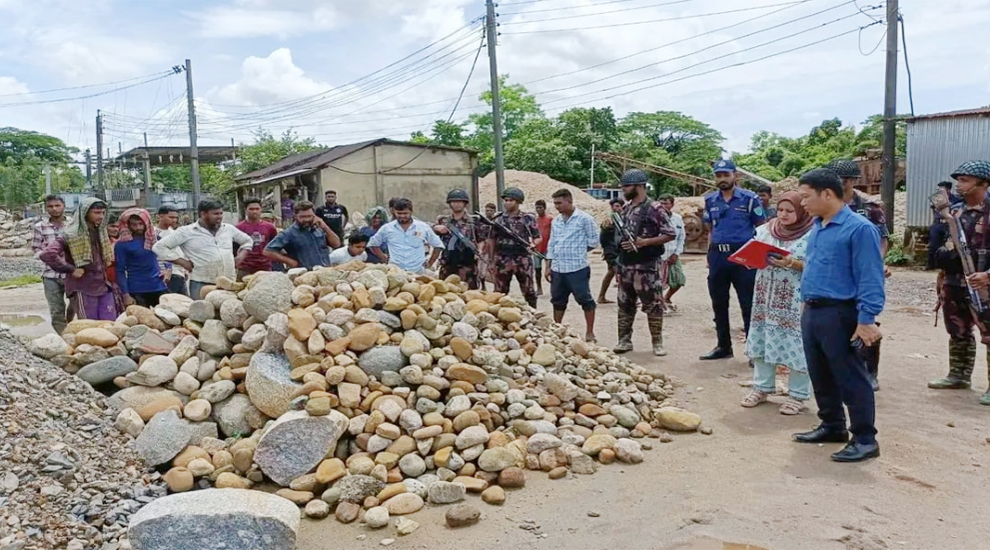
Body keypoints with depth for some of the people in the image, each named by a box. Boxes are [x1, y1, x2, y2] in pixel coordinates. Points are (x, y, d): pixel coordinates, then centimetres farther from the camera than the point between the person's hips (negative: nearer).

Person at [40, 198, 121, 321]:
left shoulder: (101, 231, 9)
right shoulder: (71, 235, -12)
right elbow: (47, 255, -23)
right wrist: (71, 269, -19)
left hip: (104, 287, 6)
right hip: (83, 290, -6)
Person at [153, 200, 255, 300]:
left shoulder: (229, 229, 13)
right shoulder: (187, 231, 0)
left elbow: (248, 241, 29)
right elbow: (159, 247, -1)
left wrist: (241, 256, 11)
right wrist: (183, 262, -5)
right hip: (202, 285, -4)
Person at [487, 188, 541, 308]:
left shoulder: (528, 219, 1)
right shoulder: (497, 219, 5)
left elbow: (537, 237, 7)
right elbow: (491, 240, 9)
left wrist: (533, 245, -16)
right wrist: (491, 261, 5)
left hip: (523, 261, -1)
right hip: (502, 261, 1)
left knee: (528, 291, 5)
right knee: (500, 292, 6)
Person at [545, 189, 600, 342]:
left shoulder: (584, 218, -5)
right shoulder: (556, 221, 13)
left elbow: (593, 240, -2)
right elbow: (551, 245, 16)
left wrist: (578, 252, 1)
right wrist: (548, 266, 11)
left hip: (577, 268, -6)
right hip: (557, 268, 6)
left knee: (585, 299, 0)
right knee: (558, 300, 13)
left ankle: (590, 332, 9)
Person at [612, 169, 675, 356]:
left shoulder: (654, 209, -10)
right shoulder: (626, 208, 12)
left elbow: (671, 234, -12)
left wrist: (645, 242, -19)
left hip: (646, 265, -7)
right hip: (625, 264, 7)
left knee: (652, 304, 0)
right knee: (625, 304, 10)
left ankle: (657, 342, 11)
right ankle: (624, 340, 19)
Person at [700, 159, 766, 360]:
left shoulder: (749, 198, -2)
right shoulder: (710, 200, 11)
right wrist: (709, 255, 11)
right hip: (717, 255, 5)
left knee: (748, 304, -2)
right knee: (719, 303, 12)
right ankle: (723, 346, 24)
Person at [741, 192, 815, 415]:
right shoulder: (765, 230, 7)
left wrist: (792, 263, -23)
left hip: (796, 302, -5)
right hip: (767, 297, 5)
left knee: (796, 345, 0)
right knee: (763, 340, 10)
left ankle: (797, 395, 13)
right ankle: (761, 388, 24)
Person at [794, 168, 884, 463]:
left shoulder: (859, 228, -14)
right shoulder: (817, 227, 13)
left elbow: (870, 279, -17)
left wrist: (866, 320, -20)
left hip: (840, 314, -9)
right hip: (811, 312, 9)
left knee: (850, 378, -1)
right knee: (820, 375, 16)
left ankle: (865, 439, 8)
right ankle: (832, 426, 31)